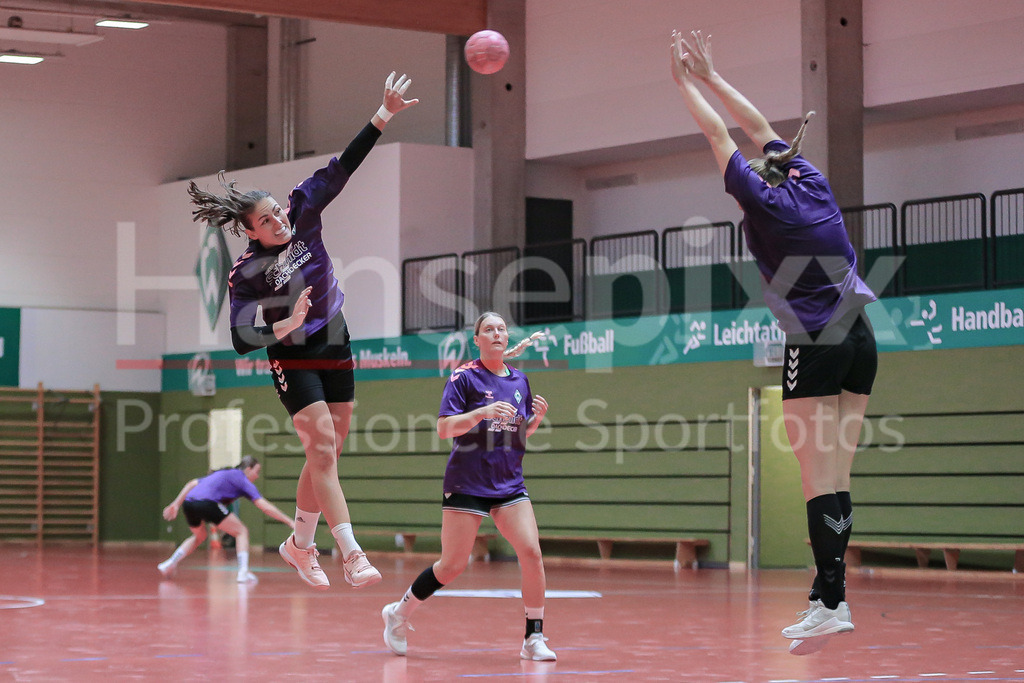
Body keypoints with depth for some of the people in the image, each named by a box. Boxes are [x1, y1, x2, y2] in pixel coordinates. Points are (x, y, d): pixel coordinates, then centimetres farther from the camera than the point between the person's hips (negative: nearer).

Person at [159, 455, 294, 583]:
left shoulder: (222, 473, 32)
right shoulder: (243, 480, 12)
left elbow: (192, 484, 28)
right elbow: (264, 506, 4)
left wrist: (176, 503, 28)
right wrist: (290, 522, 5)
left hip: (188, 502, 7)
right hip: (206, 503, -7)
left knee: (199, 536, 34)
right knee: (242, 531, 6)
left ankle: (171, 563, 22)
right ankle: (243, 573, -8)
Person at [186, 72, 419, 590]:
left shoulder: (302, 212, -8)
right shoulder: (247, 272, -18)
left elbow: (340, 169, -13)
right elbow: (241, 339, -18)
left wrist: (384, 116, -20)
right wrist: (286, 326, -33)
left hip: (335, 349, 6)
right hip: (293, 360, -6)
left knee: (325, 455, 10)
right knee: (323, 450, -15)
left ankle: (300, 544, 26)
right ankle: (351, 556, -20)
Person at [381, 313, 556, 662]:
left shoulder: (519, 381, 11)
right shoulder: (464, 377, -5)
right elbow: (444, 428, -12)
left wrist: (536, 417, 0)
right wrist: (482, 412, -24)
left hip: (510, 485, 5)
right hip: (466, 484, -4)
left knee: (531, 552, -12)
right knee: (453, 564, 0)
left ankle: (534, 639, -3)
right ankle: (398, 614, 23)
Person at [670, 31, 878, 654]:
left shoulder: (764, 201, -6)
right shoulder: (812, 183, 9)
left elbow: (718, 135, 3)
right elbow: (759, 127, 21)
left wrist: (685, 81, 15)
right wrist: (709, 76, 27)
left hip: (815, 346, -7)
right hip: (860, 341, 7)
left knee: (820, 479, -7)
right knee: (837, 477, 6)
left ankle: (834, 603, -12)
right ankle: (825, 598, 7)